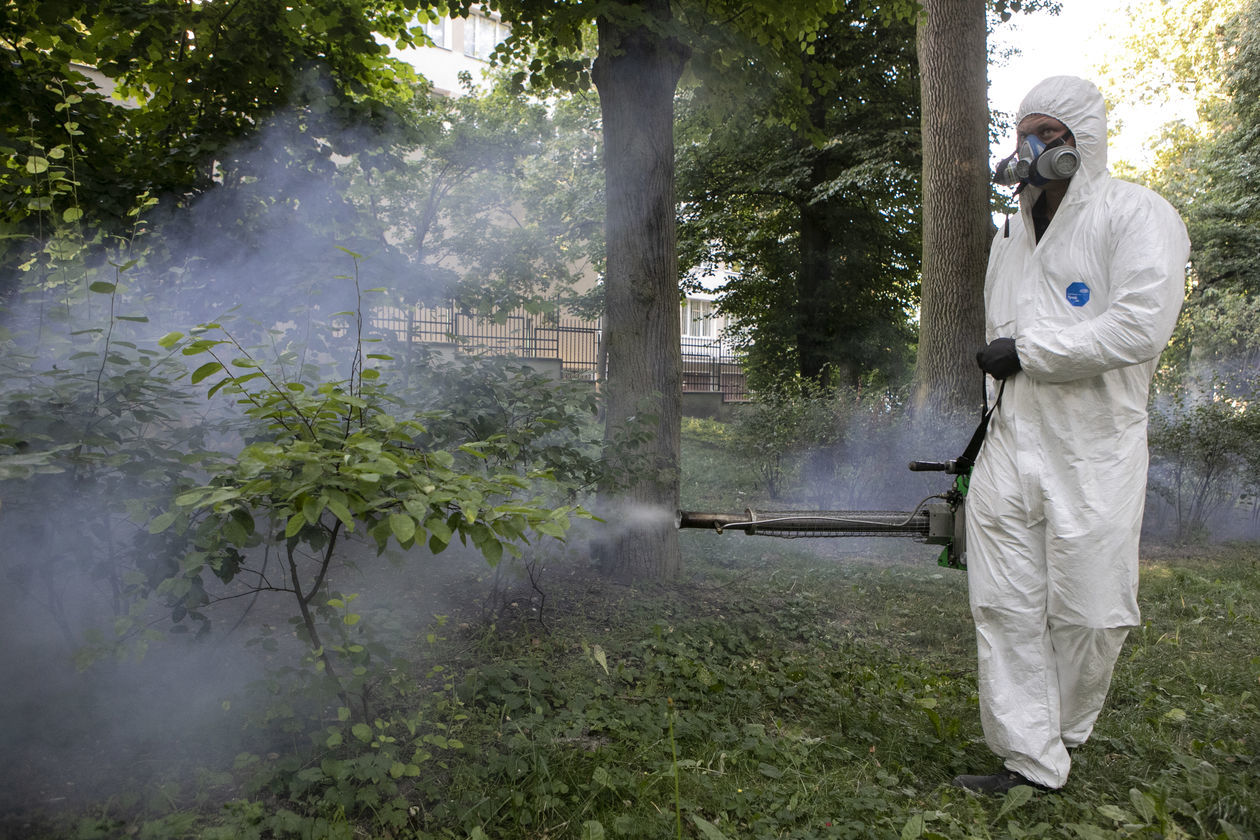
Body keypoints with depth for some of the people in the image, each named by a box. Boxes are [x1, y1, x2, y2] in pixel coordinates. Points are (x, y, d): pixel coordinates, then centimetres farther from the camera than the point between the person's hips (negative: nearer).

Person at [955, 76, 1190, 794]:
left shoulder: (1139, 215, -4)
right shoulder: (1011, 235, 18)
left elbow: (1141, 326, -19)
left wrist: (1028, 351, -14)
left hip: (1094, 455, -5)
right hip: (1010, 446, 6)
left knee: (1087, 612, 3)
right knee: (1003, 605, 1)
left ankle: (1066, 736, 29)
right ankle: (1030, 761, 10)